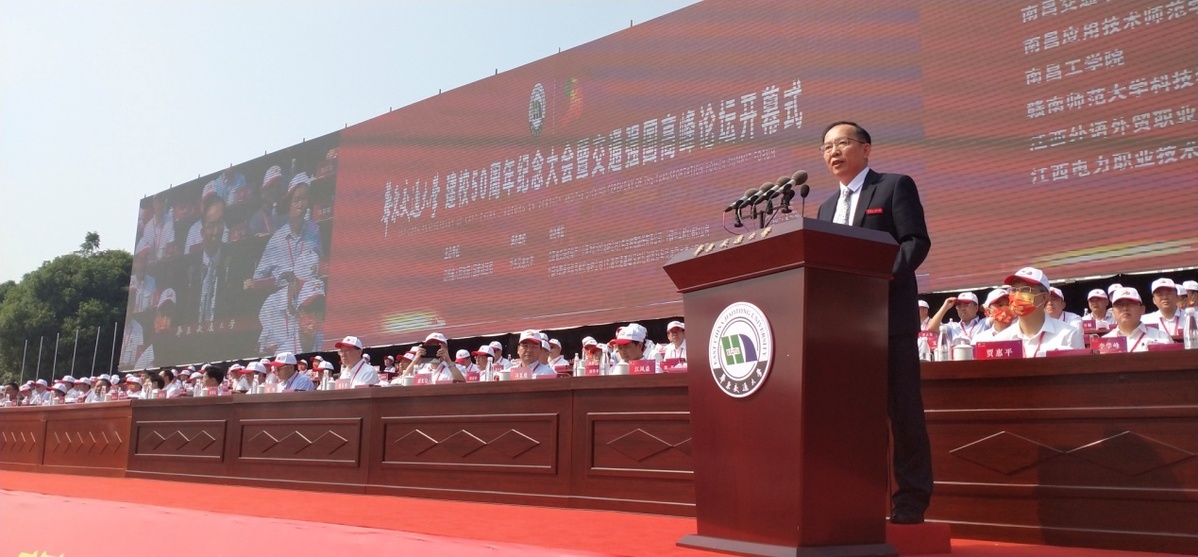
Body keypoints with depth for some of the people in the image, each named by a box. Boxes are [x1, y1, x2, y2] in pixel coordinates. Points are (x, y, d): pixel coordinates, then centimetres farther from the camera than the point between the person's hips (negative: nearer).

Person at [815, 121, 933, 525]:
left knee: (903, 411, -2)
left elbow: (917, 242, -8)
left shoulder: (895, 186, 2)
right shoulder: (827, 207, 21)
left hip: (890, 315, -6)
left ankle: (911, 500, 5)